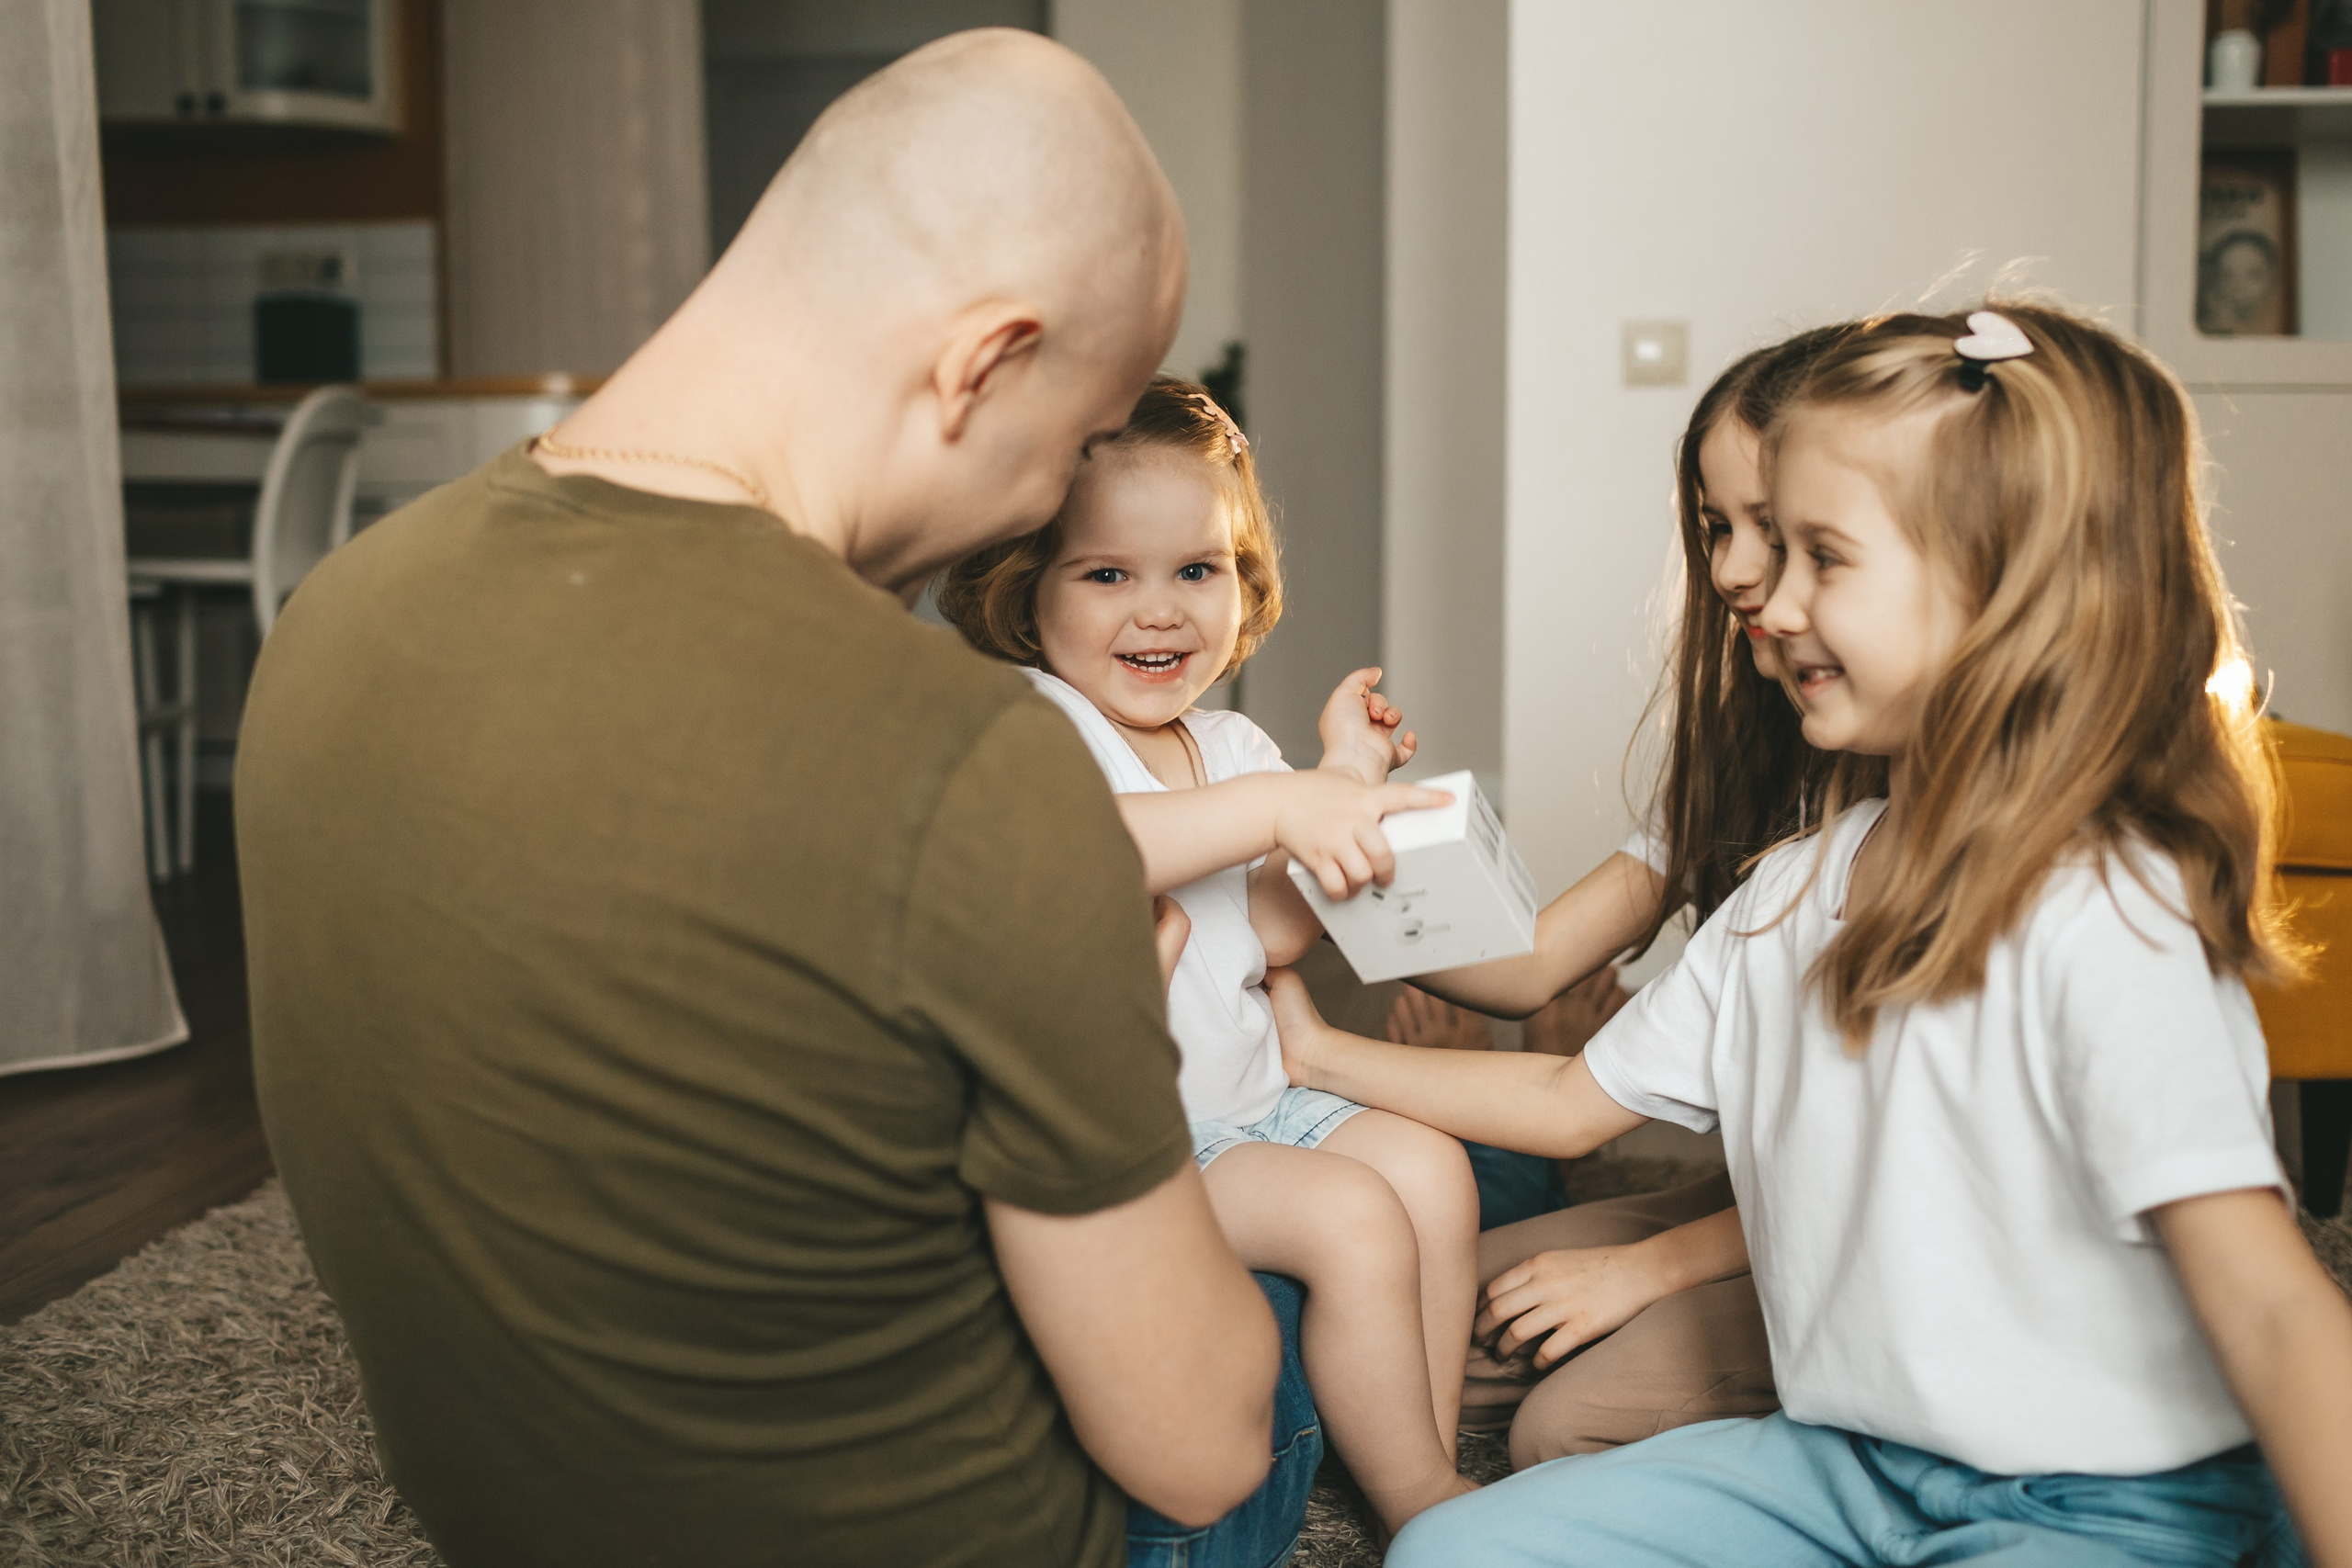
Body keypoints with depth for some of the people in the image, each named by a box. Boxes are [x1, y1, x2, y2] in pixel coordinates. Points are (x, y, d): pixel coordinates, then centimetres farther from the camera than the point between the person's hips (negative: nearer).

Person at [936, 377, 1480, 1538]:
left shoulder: (1231, 748, 12)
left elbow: (1277, 930, 2)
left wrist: (1345, 784, -7)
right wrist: (1279, 806, -38)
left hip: (1243, 1098, 8)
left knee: (1431, 1167, -6)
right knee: (1352, 1219, -19)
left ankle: (1425, 1467, 7)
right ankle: (1424, 1511, 0)